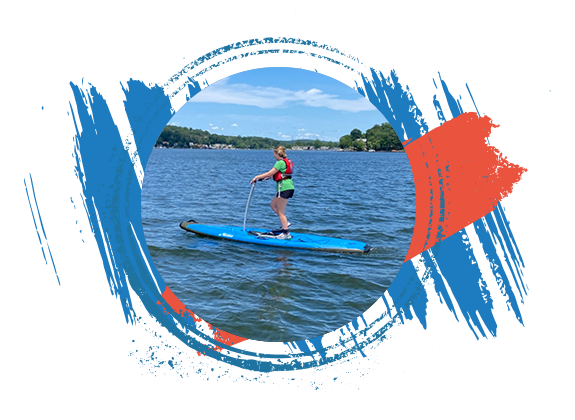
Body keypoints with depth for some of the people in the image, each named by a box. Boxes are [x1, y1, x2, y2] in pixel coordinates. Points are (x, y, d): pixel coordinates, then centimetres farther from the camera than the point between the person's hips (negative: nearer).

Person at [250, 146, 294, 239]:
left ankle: (286, 233, 0)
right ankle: (286, 223, 19)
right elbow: (274, 173, 24)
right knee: (272, 204, 21)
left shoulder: (280, 162, -14)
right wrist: (262, 177, 25)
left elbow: (270, 173, -14)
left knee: (280, 212, -4)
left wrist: (257, 177, -5)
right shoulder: (286, 161, 17)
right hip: (287, 188, 10)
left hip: (285, 188, -10)